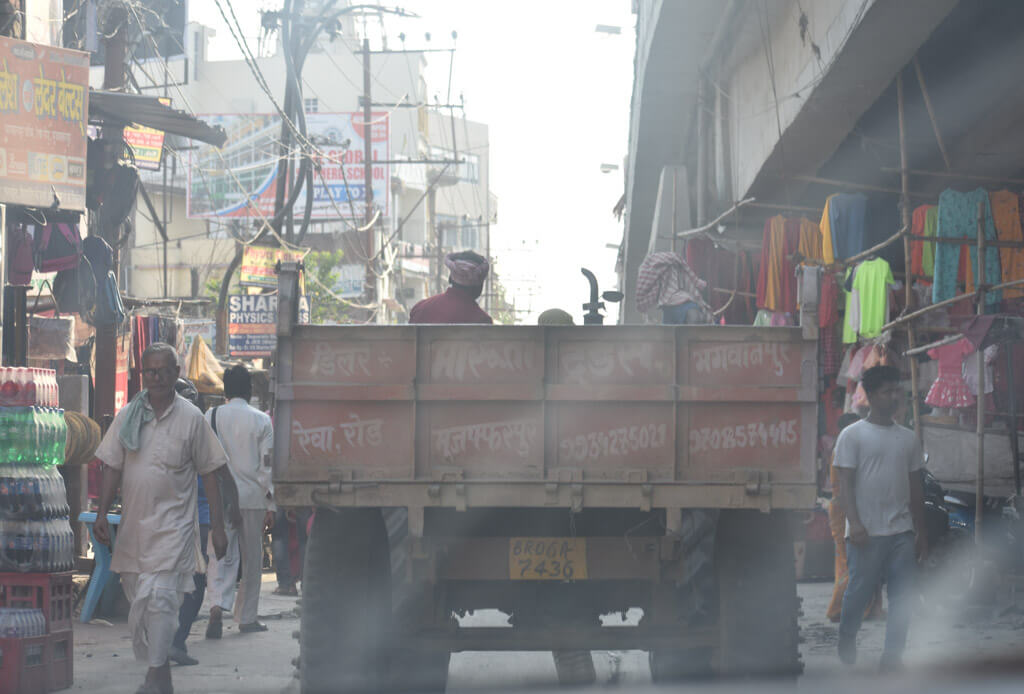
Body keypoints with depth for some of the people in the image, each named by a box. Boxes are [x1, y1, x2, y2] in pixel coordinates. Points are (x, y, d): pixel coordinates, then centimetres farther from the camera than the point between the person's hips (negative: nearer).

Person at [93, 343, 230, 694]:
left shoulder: (191, 418, -1)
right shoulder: (128, 415, 7)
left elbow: (209, 473, 1)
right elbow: (112, 467, 9)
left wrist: (217, 526, -2)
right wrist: (102, 513, -1)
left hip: (173, 523, -4)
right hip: (134, 522, 4)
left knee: (159, 596, -16)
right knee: (137, 600, 9)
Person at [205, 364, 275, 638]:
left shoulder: (211, 417, 2)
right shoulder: (261, 420, -3)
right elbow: (267, 465, -4)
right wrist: (271, 505, 1)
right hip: (253, 496, -1)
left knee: (222, 554, 1)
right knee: (251, 557, 9)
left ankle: (218, 604, -22)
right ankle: (247, 617, 16)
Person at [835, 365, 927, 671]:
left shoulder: (908, 438, 13)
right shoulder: (853, 435, -2)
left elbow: (915, 488, 17)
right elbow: (846, 483, -7)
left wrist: (921, 532, 15)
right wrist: (854, 523, -19)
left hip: (902, 531, 4)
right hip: (866, 532, -4)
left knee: (902, 596, -2)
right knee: (858, 591, 3)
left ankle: (892, 657, 3)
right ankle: (846, 640, 29)